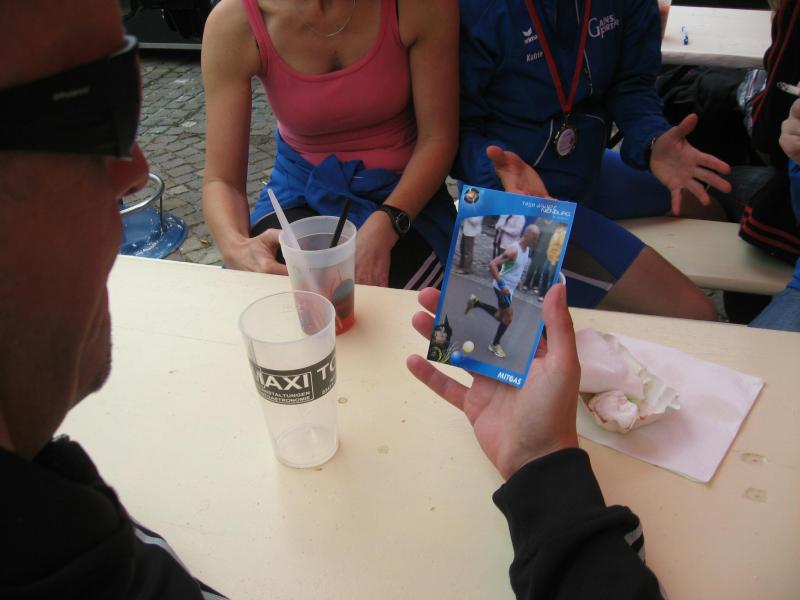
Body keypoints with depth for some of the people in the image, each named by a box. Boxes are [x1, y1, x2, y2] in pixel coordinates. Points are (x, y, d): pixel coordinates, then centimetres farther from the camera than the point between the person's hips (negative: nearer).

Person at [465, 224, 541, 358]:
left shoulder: (527, 249, 3)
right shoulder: (513, 250, -25)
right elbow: (492, 264, -30)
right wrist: (501, 284, -30)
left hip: (510, 287, 9)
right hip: (503, 287, -9)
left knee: (501, 316, 16)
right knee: (509, 316, -2)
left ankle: (475, 303, 28)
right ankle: (495, 345, 15)